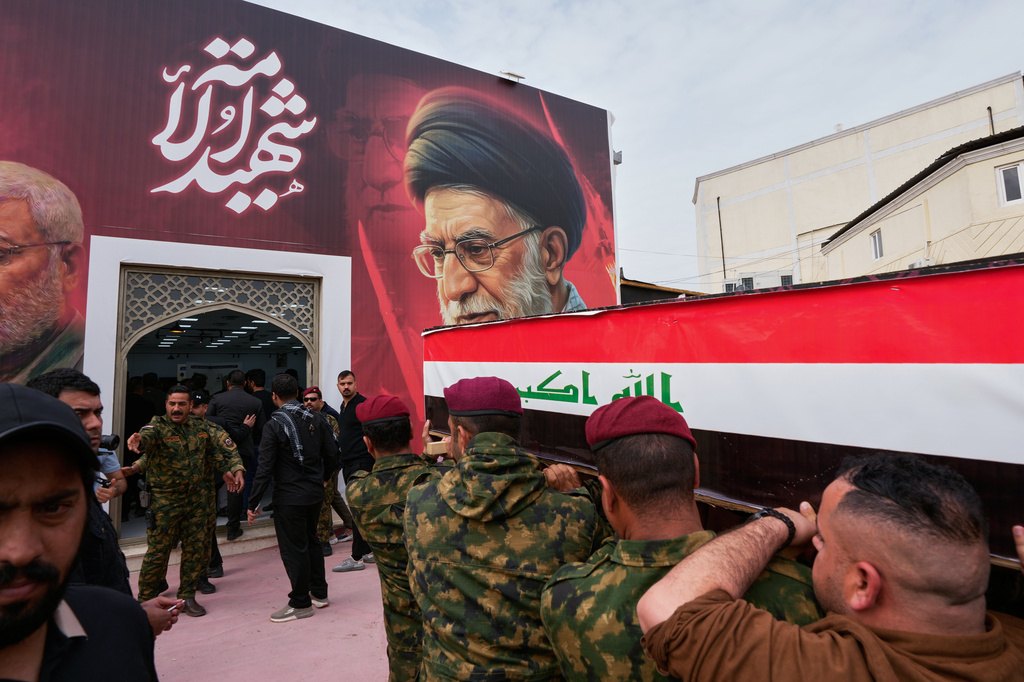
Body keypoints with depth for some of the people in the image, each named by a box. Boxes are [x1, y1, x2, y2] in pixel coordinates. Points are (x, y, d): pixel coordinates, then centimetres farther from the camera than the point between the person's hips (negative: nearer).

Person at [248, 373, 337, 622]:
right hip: (315, 493, 6)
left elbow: (265, 468, -16)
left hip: (289, 497, -6)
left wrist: (254, 503, -9)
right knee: (311, 540, 21)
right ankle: (319, 593, 31)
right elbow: (332, 453, 5)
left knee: (293, 549, 6)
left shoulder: (274, 425, -14)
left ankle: (301, 603, 17)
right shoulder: (316, 418, 1)